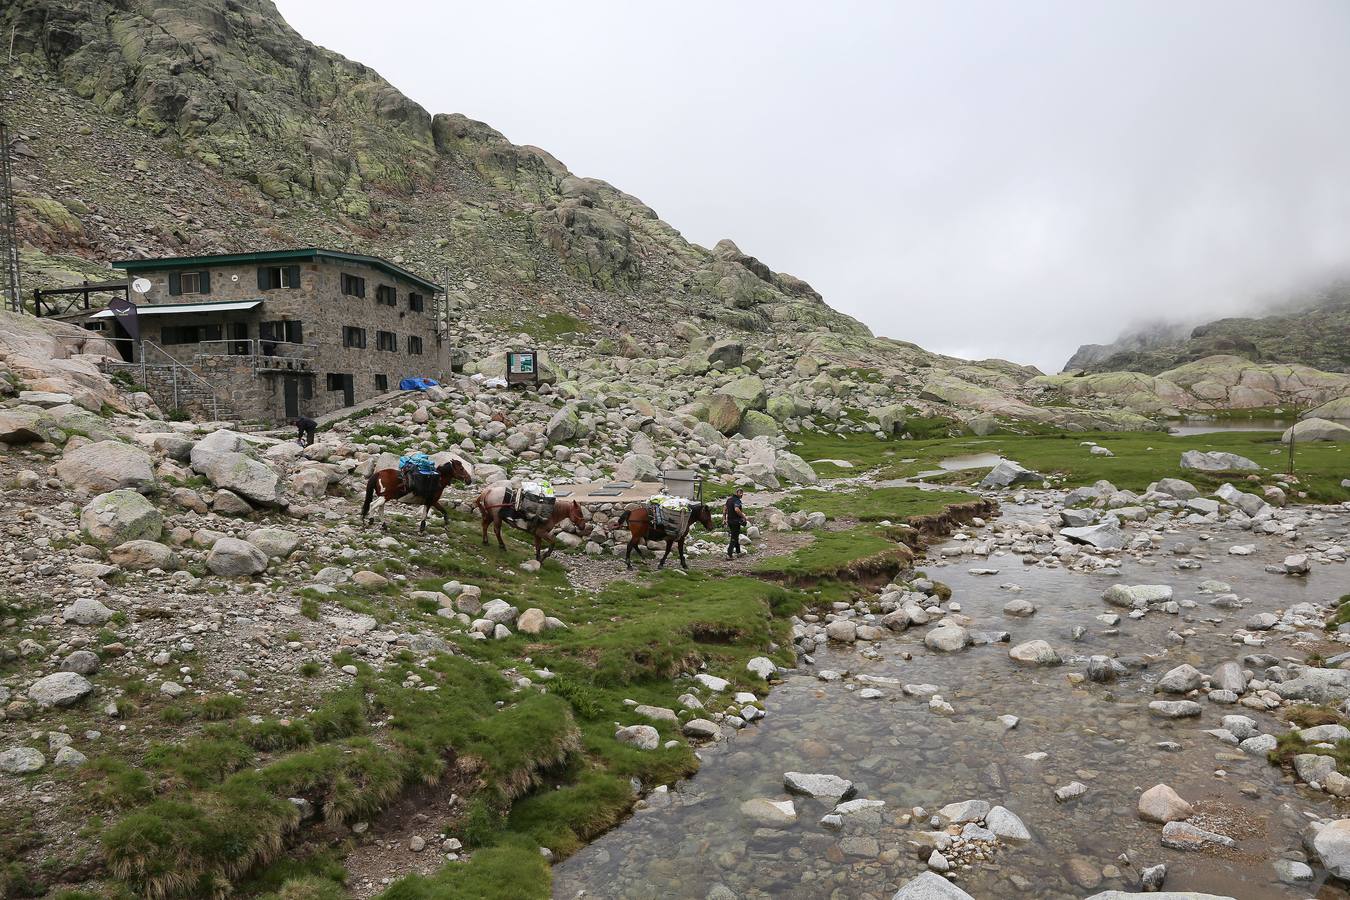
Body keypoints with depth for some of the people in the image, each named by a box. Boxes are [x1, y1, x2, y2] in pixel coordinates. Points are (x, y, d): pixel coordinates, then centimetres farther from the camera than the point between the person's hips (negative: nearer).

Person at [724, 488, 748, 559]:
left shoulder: (729, 499, 9)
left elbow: (726, 509, 17)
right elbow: (737, 509, -36)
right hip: (736, 521, -9)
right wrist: (744, 517, -25)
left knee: (736, 537, 22)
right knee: (734, 538, -3)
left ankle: (738, 552, 32)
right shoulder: (737, 500, -19)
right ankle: (729, 554, -9)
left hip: (729, 520, 9)